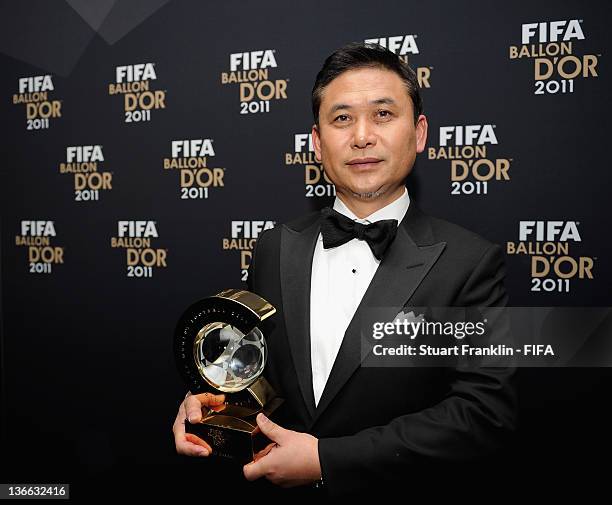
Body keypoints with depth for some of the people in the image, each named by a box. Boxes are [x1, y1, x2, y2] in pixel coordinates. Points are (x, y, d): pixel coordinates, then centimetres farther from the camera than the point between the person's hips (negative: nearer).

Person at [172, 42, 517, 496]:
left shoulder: (471, 262, -9)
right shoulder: (275, 249, 3)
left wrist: (327, 459, -16)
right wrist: (208, 400, -7)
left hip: (395, 494, -4)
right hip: (277, 490, 4)